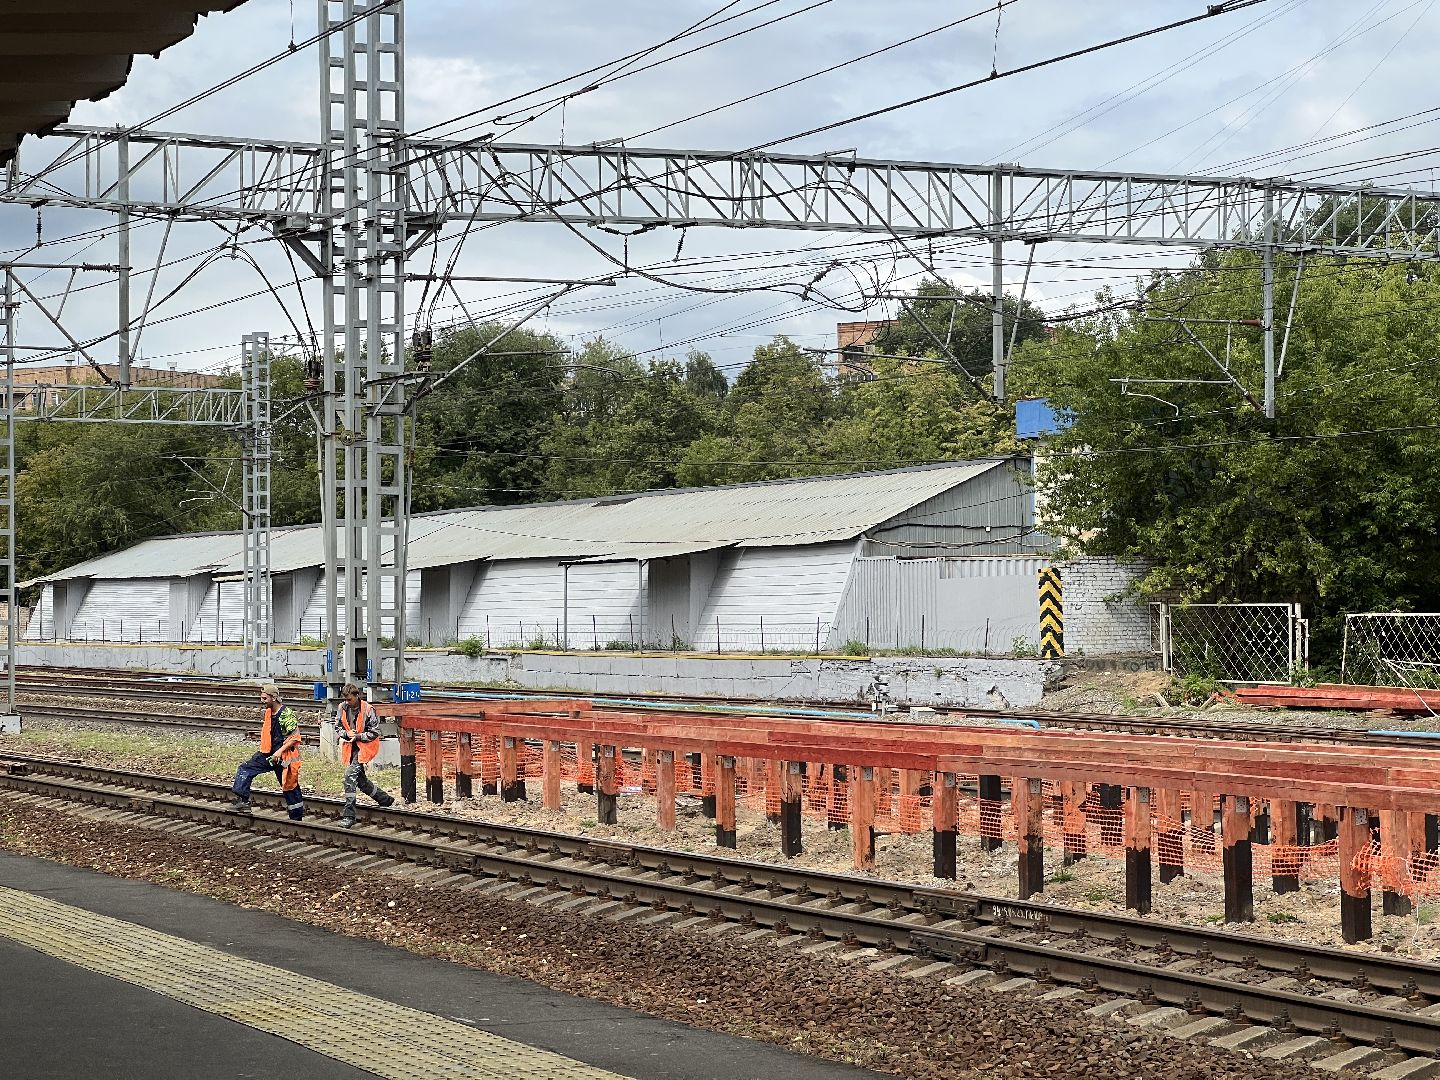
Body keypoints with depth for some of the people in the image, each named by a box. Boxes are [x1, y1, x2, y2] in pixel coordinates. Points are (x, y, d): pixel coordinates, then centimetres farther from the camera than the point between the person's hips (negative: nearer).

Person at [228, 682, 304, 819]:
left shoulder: (286, 713, -18)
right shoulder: (269, 712, 7)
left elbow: (295, 737, -20)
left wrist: (280, 751, -24)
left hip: (284, 757, -8)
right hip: (268, 754, 8)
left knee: (289, 787, 1)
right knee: (245, 768, 2)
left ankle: (297, 818, 11)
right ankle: (242, 801, -2)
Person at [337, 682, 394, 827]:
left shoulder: (368, 710, -15)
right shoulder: (343, 708, 0)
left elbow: (374, 732, -10)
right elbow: (338, 726, 12)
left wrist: (358, 736, -18)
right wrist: (346, 733, -9)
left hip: (364, 747, -7)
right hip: (350, 747, 7)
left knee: (350, 775, -20)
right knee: (361, 780, 13)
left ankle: (349, 815, -18)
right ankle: (385, 800, 35)